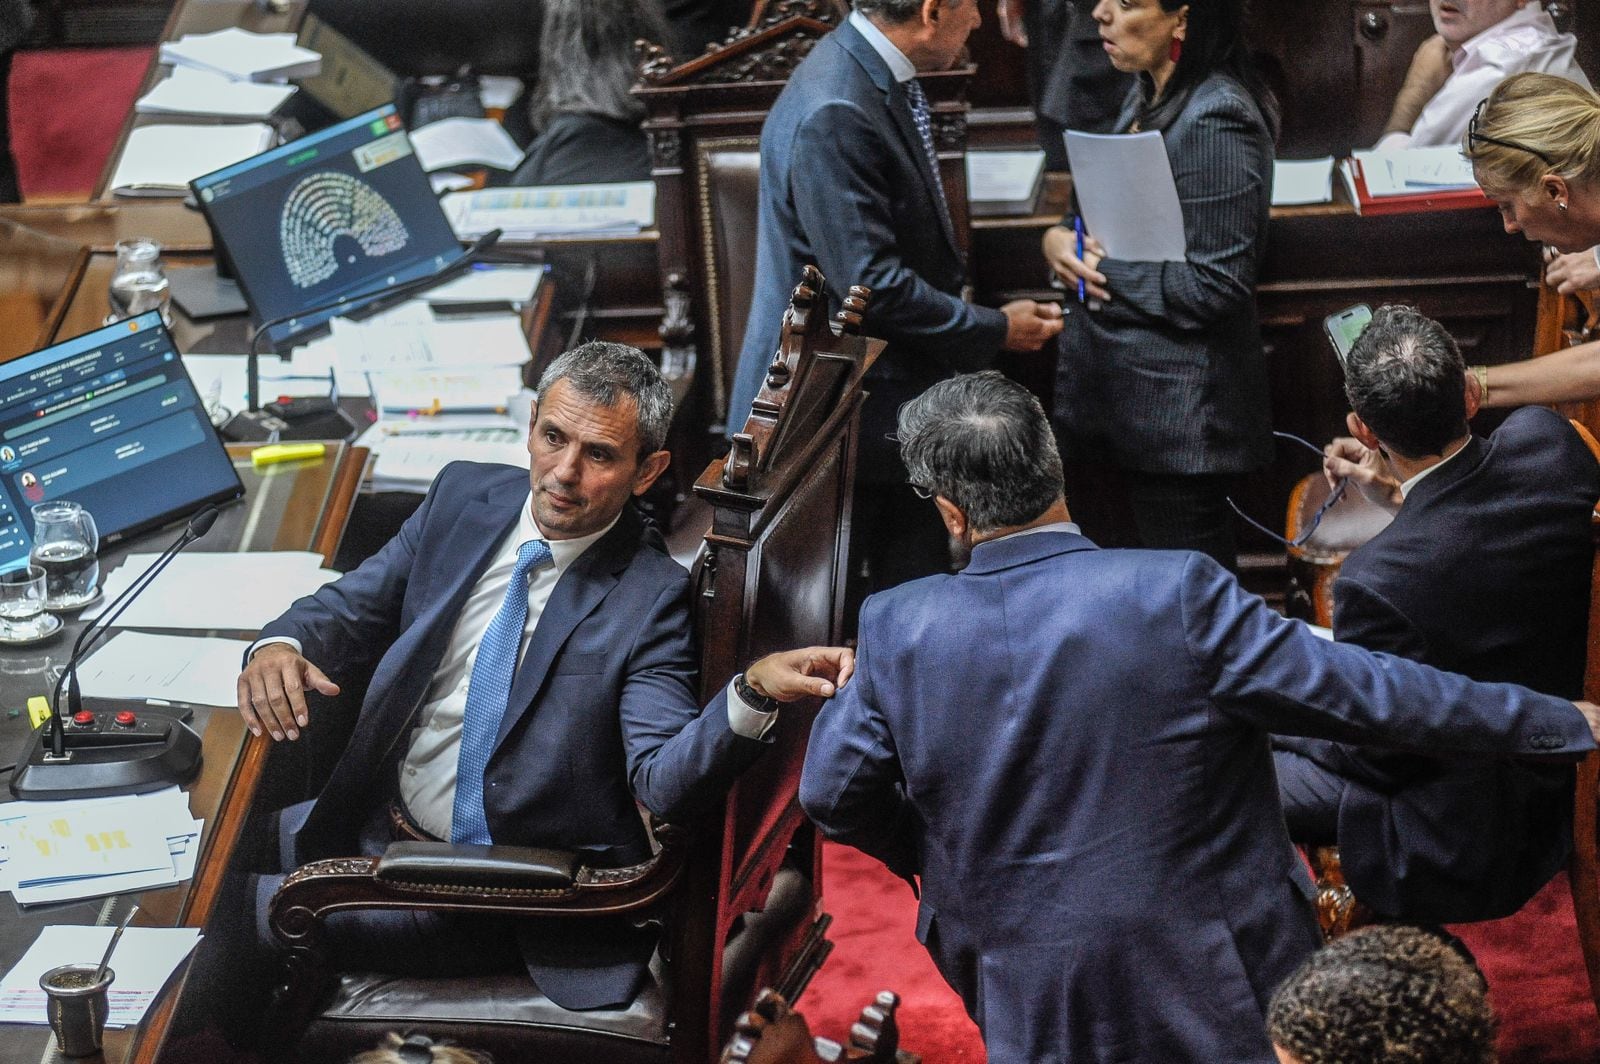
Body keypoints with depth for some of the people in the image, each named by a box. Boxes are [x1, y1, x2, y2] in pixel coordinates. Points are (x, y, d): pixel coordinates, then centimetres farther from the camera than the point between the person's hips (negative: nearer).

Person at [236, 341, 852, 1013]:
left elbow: (665, 783, -23)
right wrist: (281, 646, -17)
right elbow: (353, 609, 7)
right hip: (375, 823, 6)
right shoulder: (465, 496, 1)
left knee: (265, 914, -20)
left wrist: (754, 694, -43)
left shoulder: (649, 597, -15)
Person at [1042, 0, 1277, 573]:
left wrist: (1104, 268, -13)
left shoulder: (1215, 121, -19)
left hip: (1178, 412, -9)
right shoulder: (1149, 97, 10)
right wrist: (1060, 237, -1)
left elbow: (1214, 286, -21)